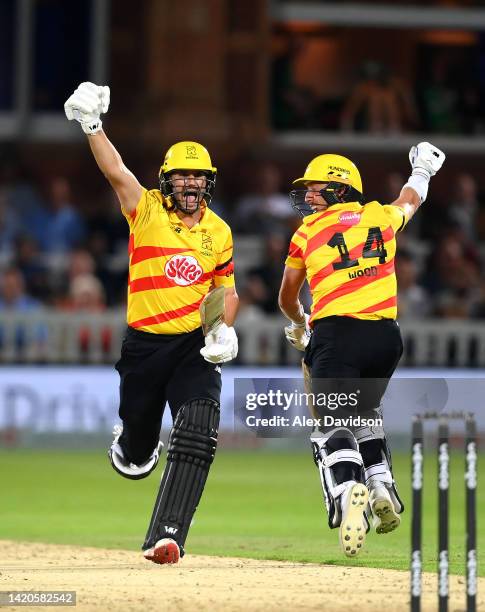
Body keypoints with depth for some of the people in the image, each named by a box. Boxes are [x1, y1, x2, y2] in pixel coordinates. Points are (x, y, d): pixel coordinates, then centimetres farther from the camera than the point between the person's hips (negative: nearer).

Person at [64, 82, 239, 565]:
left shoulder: (219, 232, 7)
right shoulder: (146, 211, -3)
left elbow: (227, 290, 19)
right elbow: (115, 170, -19)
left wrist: (225, 330, 0)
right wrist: (91, 125, -34)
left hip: (196, 347, 1)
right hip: (145, 344, -1)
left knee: (197, 435, -19)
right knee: (138, 443, 12)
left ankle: (166, 535, -21)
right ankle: (128, 446, 52)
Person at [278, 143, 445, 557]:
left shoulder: (308, 233, 11)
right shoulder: (381, 217, 16)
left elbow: (287, 299, 24)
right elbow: (410, 201, 43)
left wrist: (298, 323, 46)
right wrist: (422, 171, 64)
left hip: (336, 334, -4)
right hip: (385, 335, 4)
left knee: (332, 423, -8)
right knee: (365, 412, 27)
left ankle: (348, 489, -36)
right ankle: (381, 488, 12)